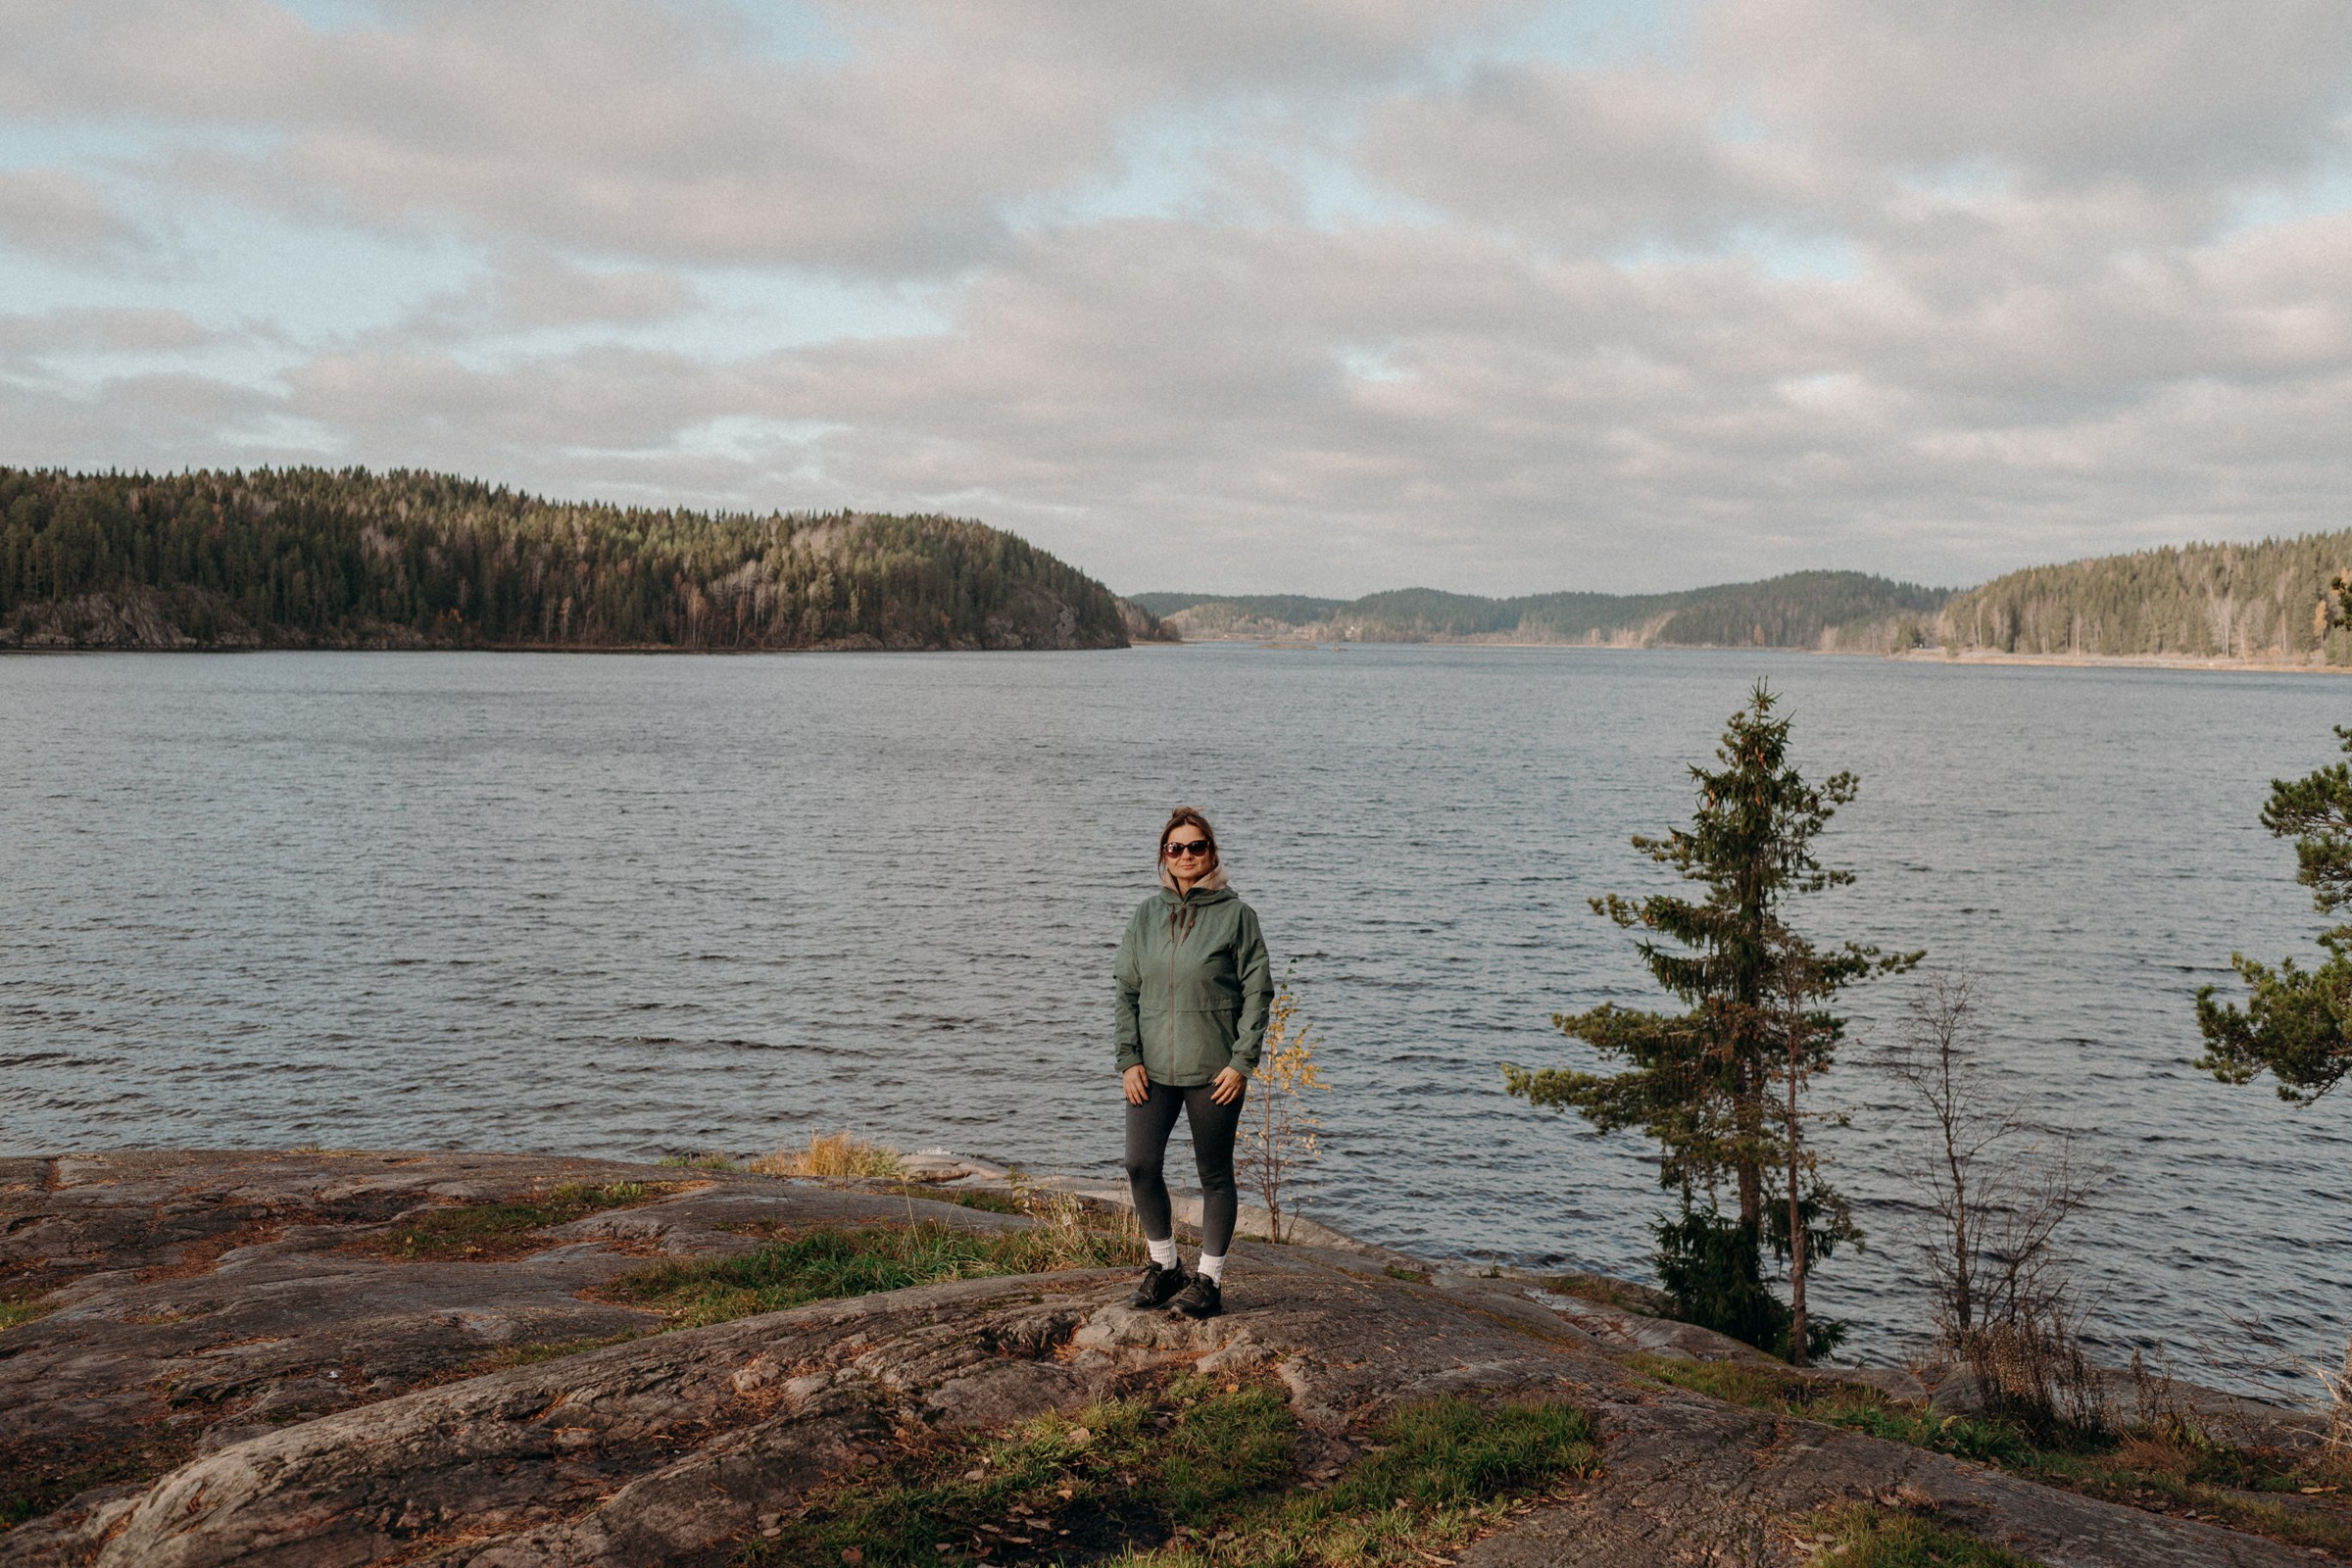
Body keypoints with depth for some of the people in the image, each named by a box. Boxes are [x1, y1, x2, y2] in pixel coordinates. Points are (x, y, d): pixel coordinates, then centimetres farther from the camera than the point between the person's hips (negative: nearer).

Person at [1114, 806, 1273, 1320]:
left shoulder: (1235, 914, -3)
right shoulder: (1145, 916, 8)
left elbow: (1258, 990, -3)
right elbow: (1127, 991, 10)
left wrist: (1242, 1062, -10)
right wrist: (1129, 1059, 0)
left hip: (1214, 1071, -3)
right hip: (1152, 1070, 4)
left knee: (1215, 1174, 5)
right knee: (1140, 1166, -2)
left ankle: (1209, 1279, 17)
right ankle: (1164, 1266, 18)